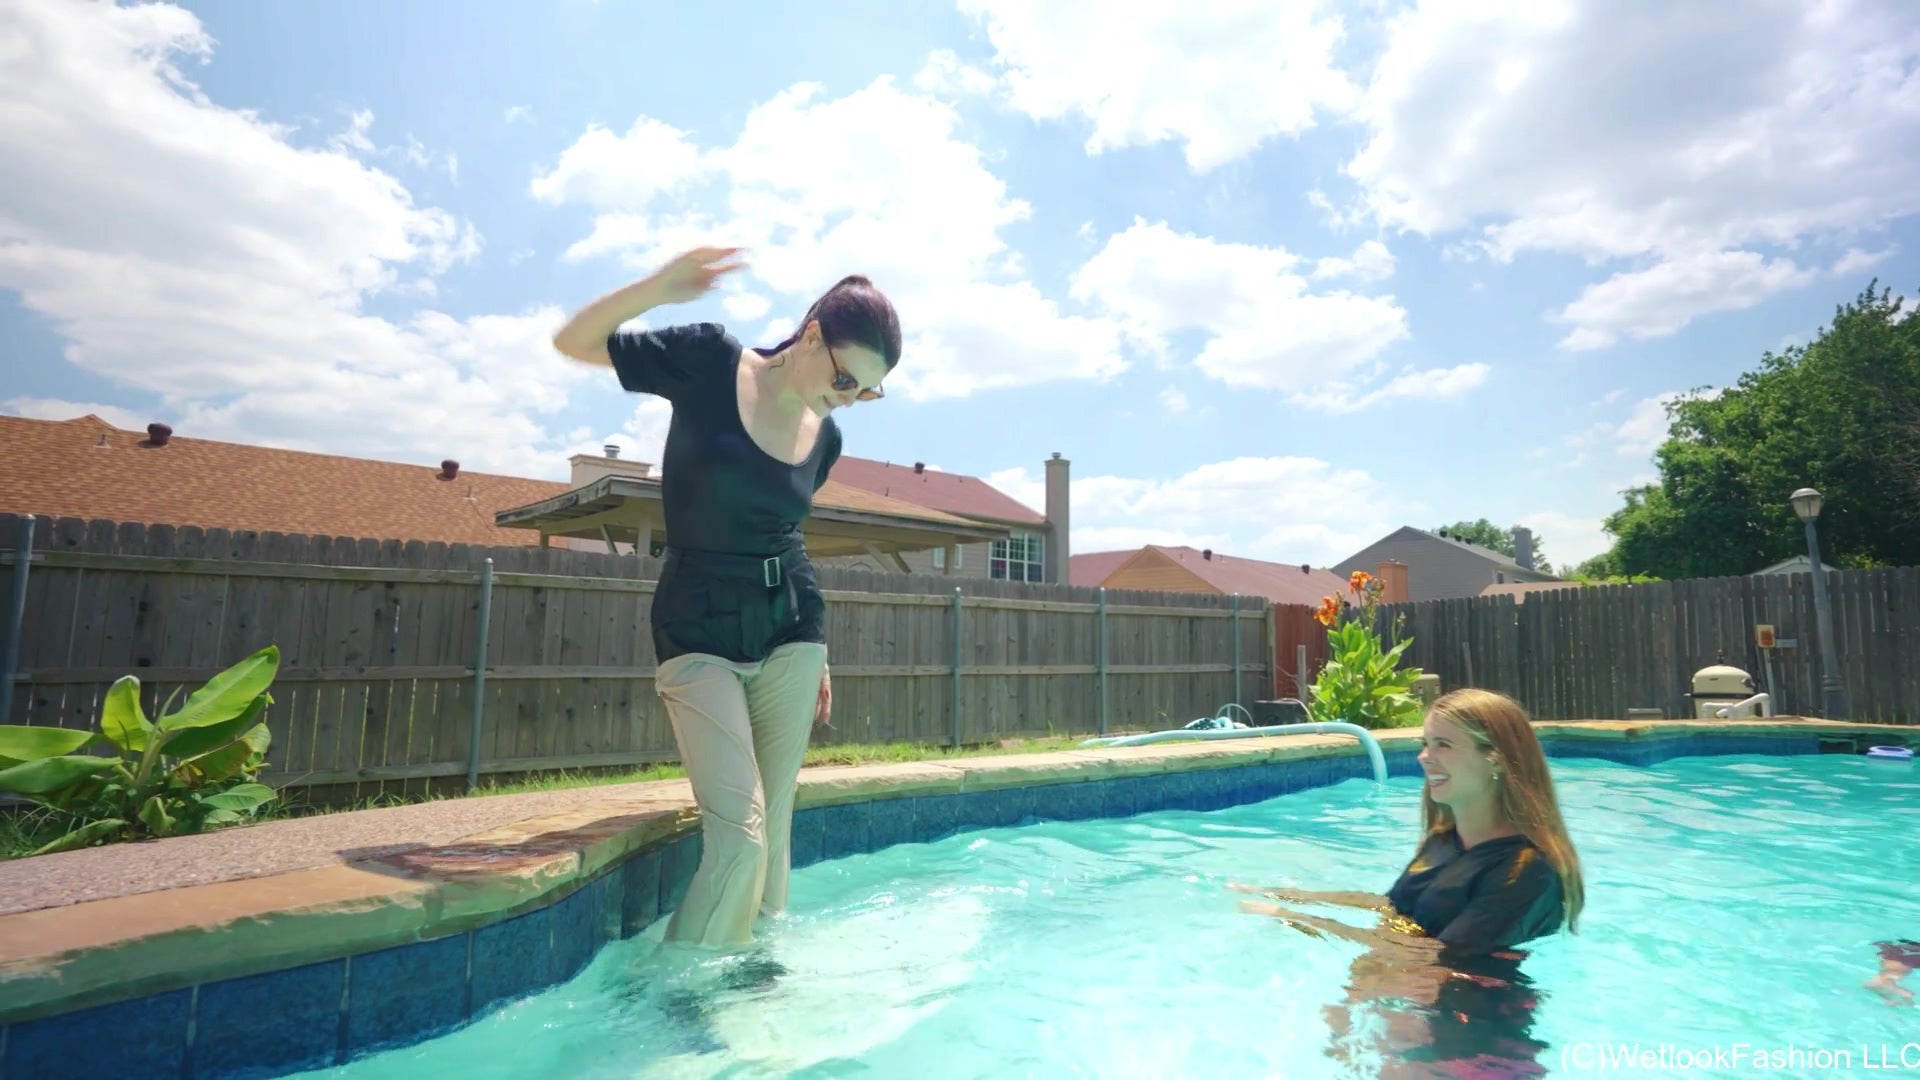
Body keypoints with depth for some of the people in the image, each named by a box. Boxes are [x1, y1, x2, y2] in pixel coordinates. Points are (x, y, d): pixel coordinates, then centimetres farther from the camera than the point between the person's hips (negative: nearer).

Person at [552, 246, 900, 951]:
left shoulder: (825, 438, 7)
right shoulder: (709, 360, -5)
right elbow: (573, 342, -3)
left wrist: (815, 654, 19)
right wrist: (660, 286, -20)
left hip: (789, 629, 5)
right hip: (698, 630, -4)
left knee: (773, 833, 6)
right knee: (739, 835, -12)